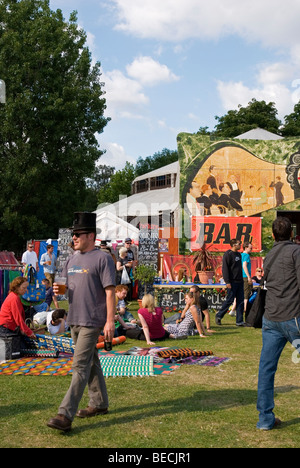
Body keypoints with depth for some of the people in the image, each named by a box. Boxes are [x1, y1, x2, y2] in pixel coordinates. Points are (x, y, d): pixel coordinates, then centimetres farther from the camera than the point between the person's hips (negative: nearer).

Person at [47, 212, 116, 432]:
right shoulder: (72, 260, 14)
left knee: (80, 365, -10)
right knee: (91, 363, 17)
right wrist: (59, 289, -1)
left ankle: (66, 415, -12)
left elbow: (110, 291, -14)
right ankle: (99, 404, 30)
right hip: (74, 320, 8)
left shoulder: (102, 258, -10)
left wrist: (110, 320, -20)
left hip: (92, 321, -8)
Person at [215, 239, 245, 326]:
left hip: (240, 281, 8)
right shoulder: (228, 254, -10)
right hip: (232, 282, -8)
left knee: (241, 301, 4)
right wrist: (227, 282, -19)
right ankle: (219, 316, 15)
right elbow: (225, 269, -14)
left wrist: (241, 279, 18)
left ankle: (239, 321, 9)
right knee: (229, 300, -2)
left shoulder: (239, 254, 15)